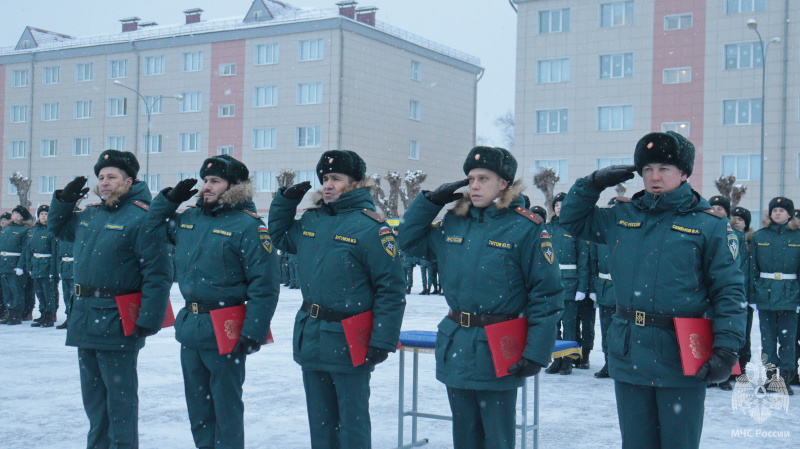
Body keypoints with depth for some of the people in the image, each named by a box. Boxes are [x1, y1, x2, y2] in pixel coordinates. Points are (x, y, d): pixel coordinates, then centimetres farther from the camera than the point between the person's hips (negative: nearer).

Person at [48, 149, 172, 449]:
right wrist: (64, 199, 15)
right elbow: (57, 228, 33)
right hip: (85, 319, 8)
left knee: (119, 393, -1)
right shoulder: (89, 215, 12)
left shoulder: (141, 218, -13)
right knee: (92, 391, 18)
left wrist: (149, 320, -21)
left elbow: (158, 274, -18)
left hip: (117, 323, -8)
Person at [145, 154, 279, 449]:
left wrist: (253, 333, -19)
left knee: (226, 407, 3)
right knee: (197, 404, 18)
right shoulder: (189, 218, 9)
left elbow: (265, 286, -16)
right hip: (189, 327, 8)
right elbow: (153, 227, 28)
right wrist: (169, 198, 11)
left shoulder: (248, 226, -13)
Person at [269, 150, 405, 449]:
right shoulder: (311, 219, 8)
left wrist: (382, 342, -17)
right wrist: (285, 200, 13)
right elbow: (280, 237, 29)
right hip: (310, 338, 7)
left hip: (349, 343, -7)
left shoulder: (370, 226, -13)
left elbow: (391, 290, -14)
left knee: (352, 424, 3)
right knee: (320, 423, 18)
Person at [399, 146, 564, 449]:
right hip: (456, 349, 6)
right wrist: (431, 200, 7)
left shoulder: (526, 227, -9)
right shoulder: (454, 222, 8)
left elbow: (547, 294, -10)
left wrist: (535, 353, -14)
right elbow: (409, 241, 19)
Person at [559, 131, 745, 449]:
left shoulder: (710, 225, -3)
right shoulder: (623, 218, 10)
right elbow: (572, 219, 23)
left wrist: (727, 349, -14)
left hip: (681, 359, -4)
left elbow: (729, 291, -5)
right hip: (628, 355, 4)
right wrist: (594, 183, 7)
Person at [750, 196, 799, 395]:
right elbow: (752, 267, 6)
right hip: (765, 294, 1)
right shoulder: (759, 236, 7)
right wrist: (751, 294, 0)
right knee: (767, 336, 5)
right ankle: (770, 377, 13)